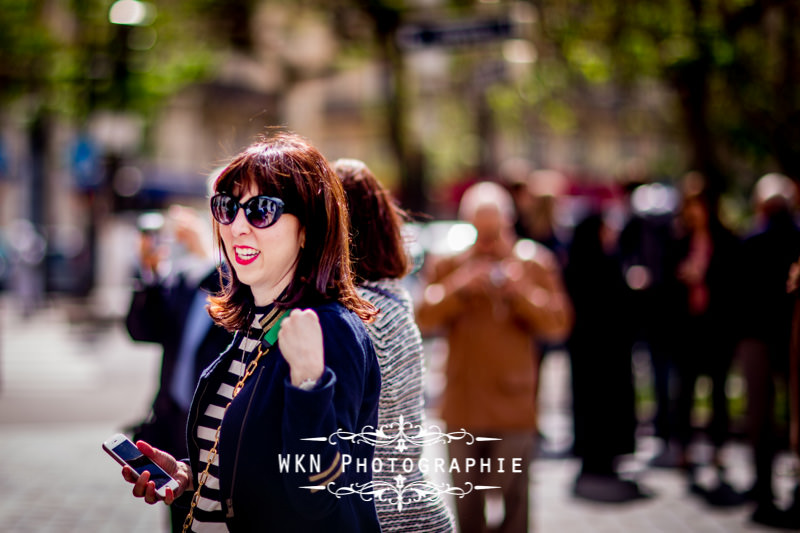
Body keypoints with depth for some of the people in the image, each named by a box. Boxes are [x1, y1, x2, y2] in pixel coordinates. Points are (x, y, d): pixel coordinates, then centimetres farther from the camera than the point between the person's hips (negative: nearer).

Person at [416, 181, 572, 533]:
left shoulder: (535, 263, 4)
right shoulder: (447, 267, 7)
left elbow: (558, 325, -3)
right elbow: (424, 320, -3)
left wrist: (521, 292, -15)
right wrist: (459, 288, -15)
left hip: (513, 407, -2)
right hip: (462, 406, 2)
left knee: (514, 496, -1)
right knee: (467, 500, 12)